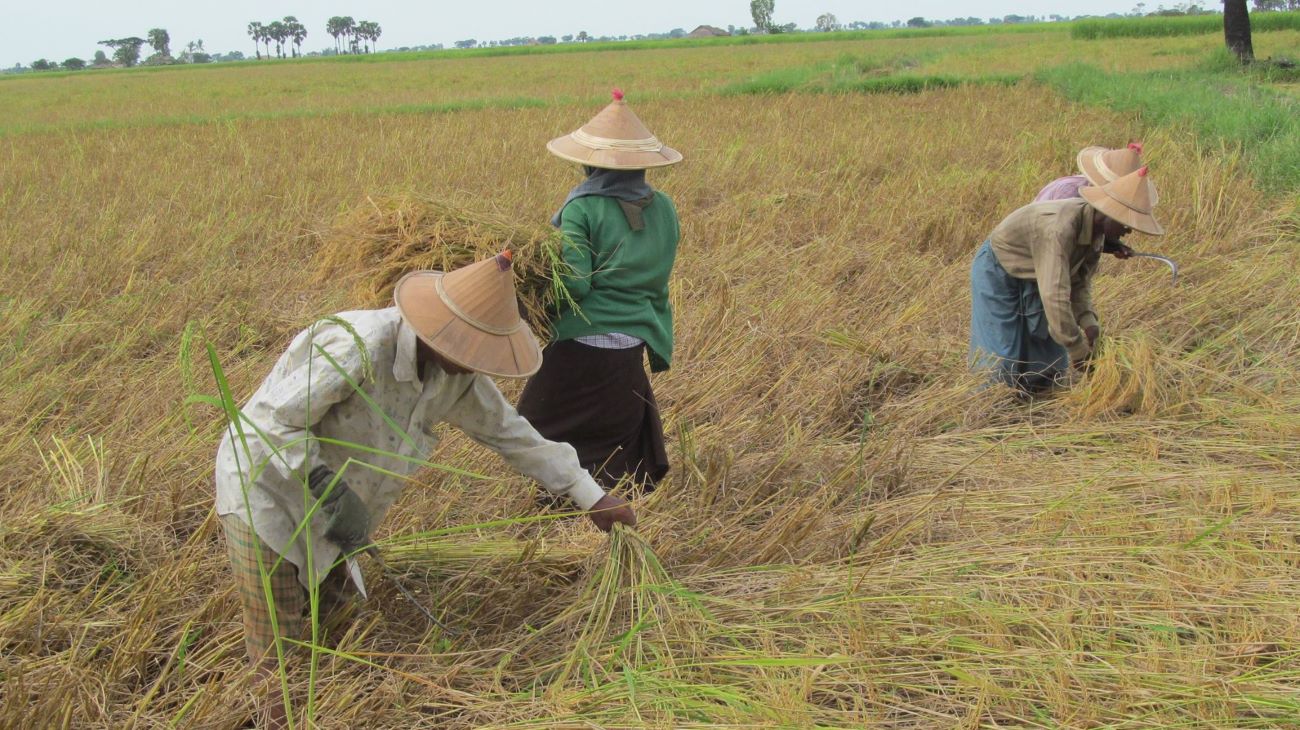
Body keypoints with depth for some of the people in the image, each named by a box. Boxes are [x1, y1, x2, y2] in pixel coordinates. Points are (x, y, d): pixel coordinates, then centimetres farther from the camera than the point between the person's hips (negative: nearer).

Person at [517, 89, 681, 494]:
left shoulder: (582, 210, -13)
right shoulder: (664, 209, 4)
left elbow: (574, 285, -19)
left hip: (582, 344, -6)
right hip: (632, 350, 6)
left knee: (537, 432, 11)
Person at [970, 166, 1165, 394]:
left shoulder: (1097, 230, -10)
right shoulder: (1060, 227, -39)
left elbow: (1080, 281, 1)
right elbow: (1055, 296, -42)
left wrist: (1088, 321, -17)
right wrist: (1079, 351, -34)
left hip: (1032, 280, 9)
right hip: (998, 274, -9)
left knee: (1049, 365, 8)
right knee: (1003, 365, -12)